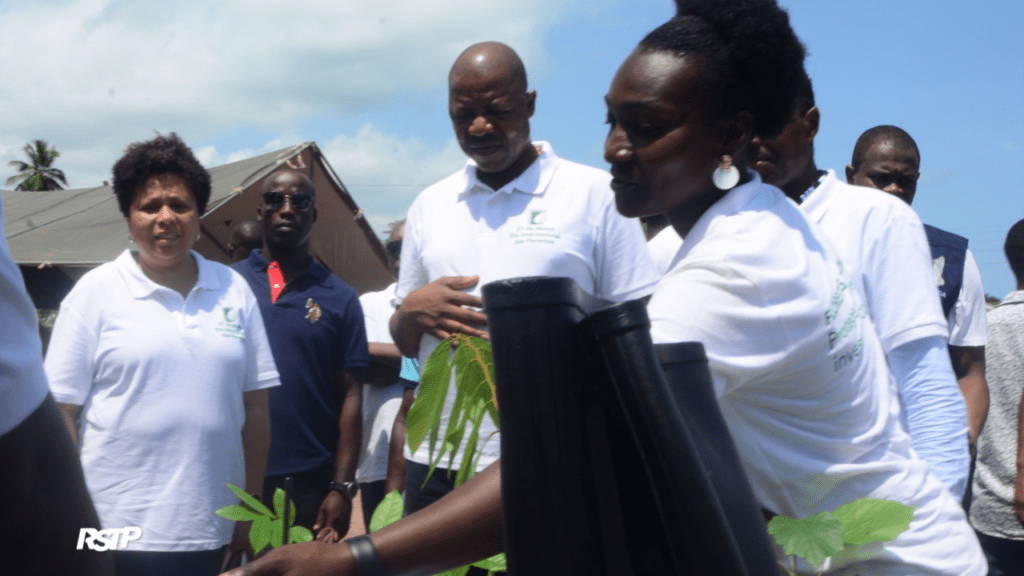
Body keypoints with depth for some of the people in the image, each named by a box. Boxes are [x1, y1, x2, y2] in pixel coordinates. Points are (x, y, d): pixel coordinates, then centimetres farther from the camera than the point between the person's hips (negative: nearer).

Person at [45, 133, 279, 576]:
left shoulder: (233, 290, 5)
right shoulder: (94, 292, -2)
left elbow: (254, 407, 9)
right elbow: (61, 413, -3)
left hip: (211, 528, 3)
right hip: (118, 529, -2)